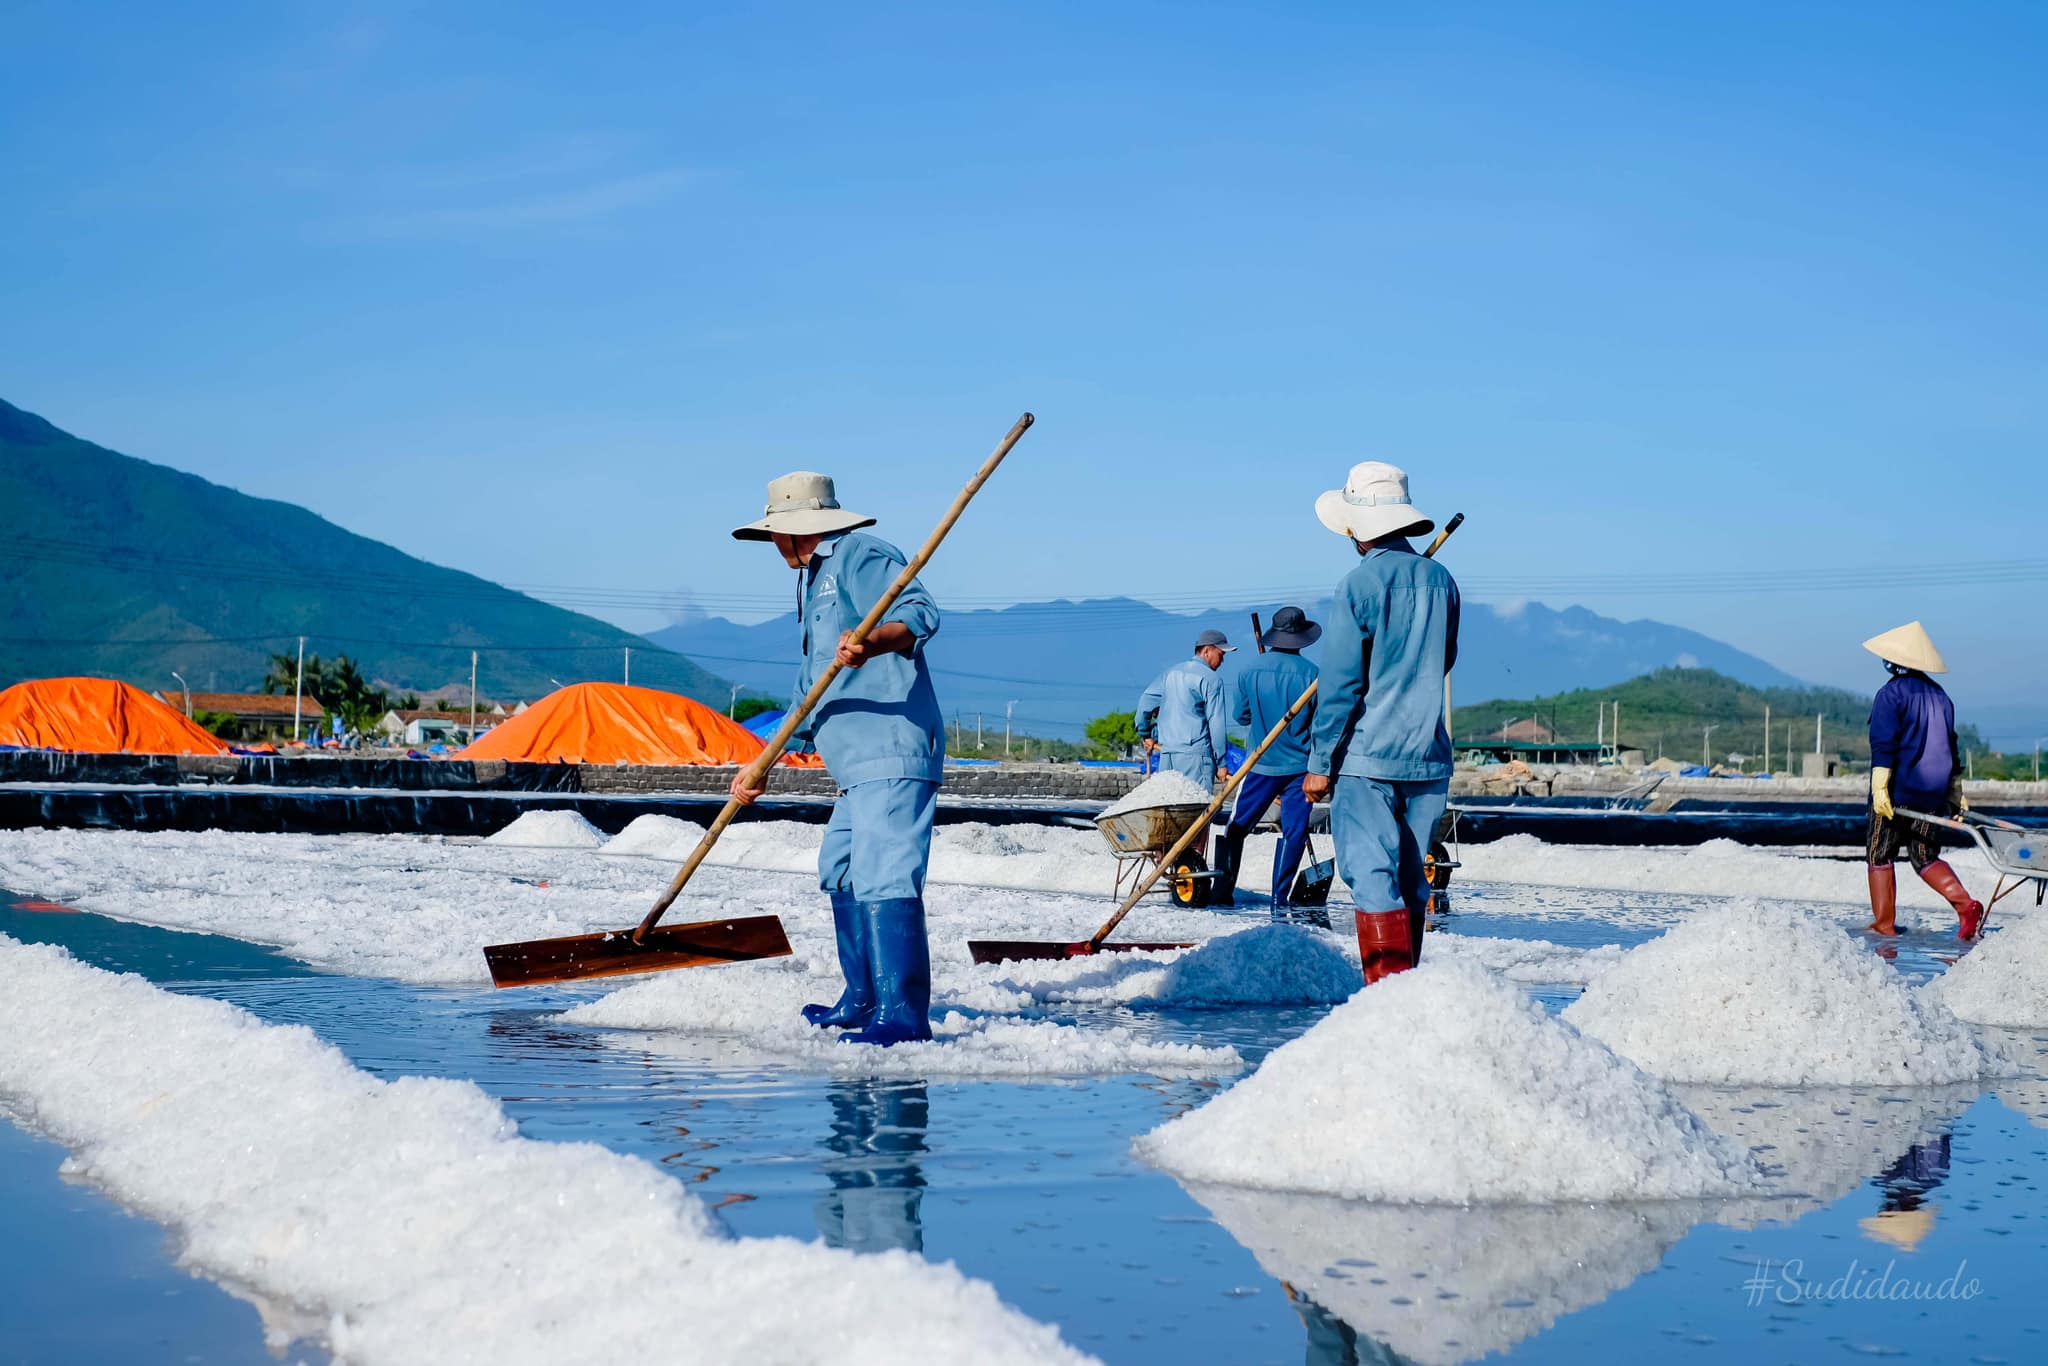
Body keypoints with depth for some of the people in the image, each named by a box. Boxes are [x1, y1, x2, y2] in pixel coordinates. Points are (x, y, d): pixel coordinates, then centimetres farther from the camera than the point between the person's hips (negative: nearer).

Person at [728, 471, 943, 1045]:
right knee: (841, 873, 16)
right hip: (860, 764, 11)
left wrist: (871, 642, -41)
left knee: (882, 877, -17)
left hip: (892, 753, -11)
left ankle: (903, 1014, -20)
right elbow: (811, 691, 31)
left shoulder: (859, 555, -4)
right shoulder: (817, 581, 28)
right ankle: (862, 1003, 23)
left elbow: (920, 613, -21)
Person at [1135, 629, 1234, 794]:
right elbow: (1216, 724, -9)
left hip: (1166, 754, 7)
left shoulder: (1171, 673, 15)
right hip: (1195, 755, -7)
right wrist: (1221, 763, -5)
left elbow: (1145, 702, 12)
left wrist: (1146, 735, 25)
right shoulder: (1210, 679, -6)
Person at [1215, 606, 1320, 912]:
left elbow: (1241, 716, 7)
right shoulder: (1309, 673, -10)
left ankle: (1222, 890, 11)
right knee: (1293, 832, 4)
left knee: (1237, 826, 11)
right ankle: (1279, 901, 1)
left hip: (1260, 764, 1)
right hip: (1299, 765, -1)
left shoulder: (1250, 671, -4)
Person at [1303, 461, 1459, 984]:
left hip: (1366, 759, -6)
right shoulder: (1441, 580, 6)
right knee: (1412, 882, 13)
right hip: (1428, 757, 6)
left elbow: (1339, 682, -11)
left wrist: (1320, 762, -5)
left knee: (1372, 877, -5)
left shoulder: (1360, 584, -11)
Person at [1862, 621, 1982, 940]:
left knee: (1880, 855, 6)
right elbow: (1950, 748, 19)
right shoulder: (1940, 697, 13)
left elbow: (1883, 745, -17)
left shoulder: (1891, 694, -8)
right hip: (1933, 794, 6)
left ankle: (1884, 923, 5)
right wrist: (1955, 794, 24)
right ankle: (1966, 905, -11)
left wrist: (1879, 787, -21)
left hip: (1897, 792, -6)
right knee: (1926, 857, 10)